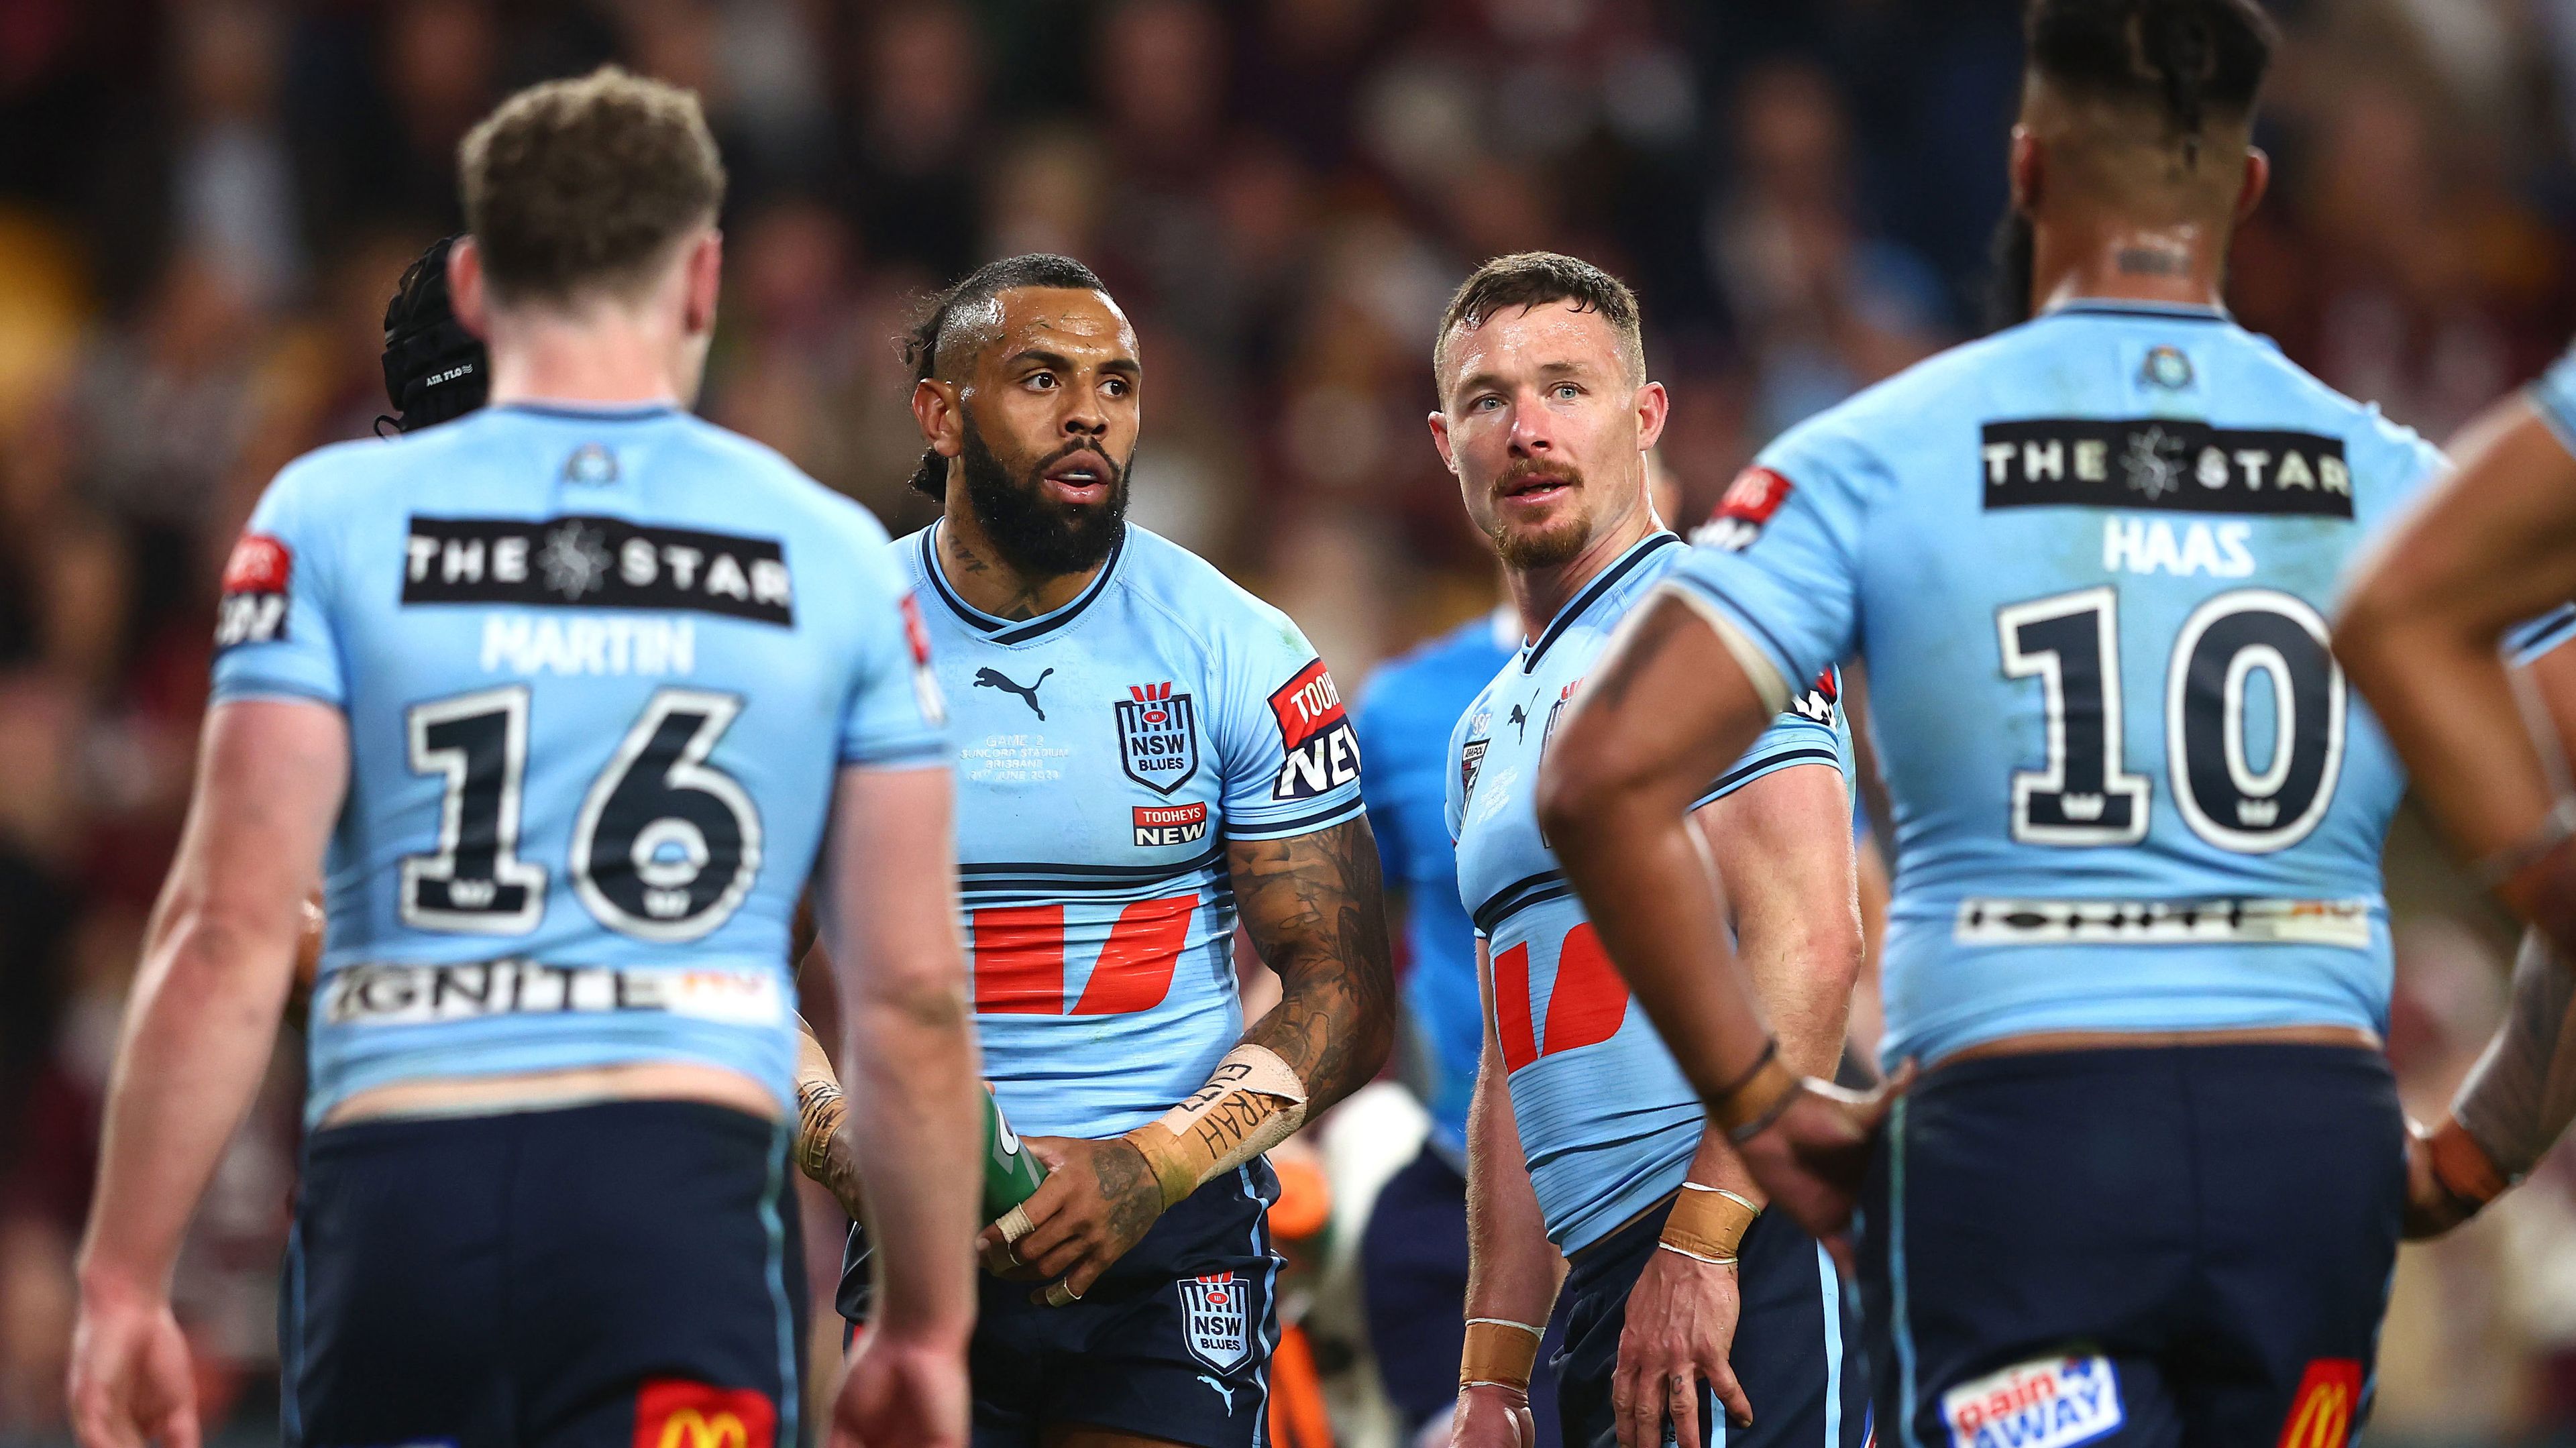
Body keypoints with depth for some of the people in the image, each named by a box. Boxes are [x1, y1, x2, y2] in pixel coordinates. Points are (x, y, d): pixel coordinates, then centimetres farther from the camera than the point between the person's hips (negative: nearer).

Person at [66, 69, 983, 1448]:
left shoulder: (334, 520, 5)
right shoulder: (830, 553, 8)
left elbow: (226, 935, -3)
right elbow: (909, 996, 9)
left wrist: (123, 1282, 0)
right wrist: (927, 1329, 19)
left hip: (397, 1191, 1)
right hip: (684, 1187, -1)